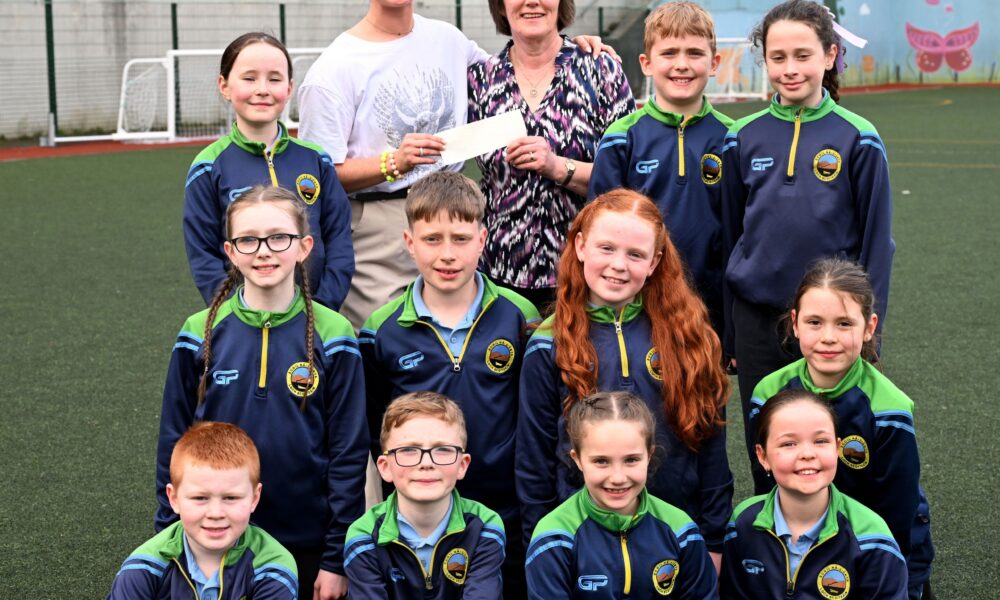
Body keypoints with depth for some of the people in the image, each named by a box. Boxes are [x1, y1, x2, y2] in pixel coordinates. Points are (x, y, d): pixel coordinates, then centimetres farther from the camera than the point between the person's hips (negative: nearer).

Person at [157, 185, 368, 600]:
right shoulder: (199, 337, -3)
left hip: (308, 548, -1)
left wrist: (338, 558, -4)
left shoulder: (332, 338, -7)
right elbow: (173, 446, 4)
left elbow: (349, 453, -4)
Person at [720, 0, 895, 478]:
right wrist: (727, 331, 9)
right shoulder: (743, 138, 1)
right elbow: (729, 233, 8)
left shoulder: (857, 139, -5)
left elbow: (876, 240, -1)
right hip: (756, 317, 2)